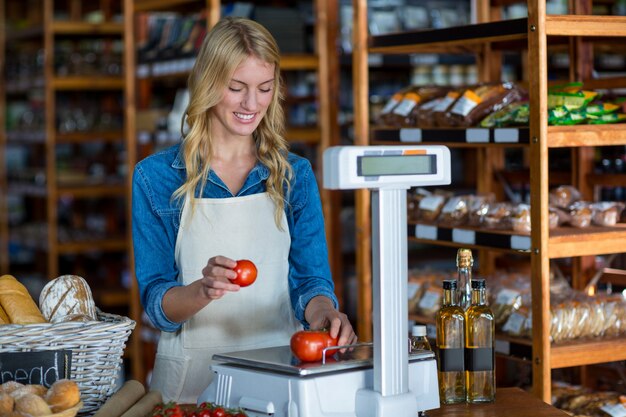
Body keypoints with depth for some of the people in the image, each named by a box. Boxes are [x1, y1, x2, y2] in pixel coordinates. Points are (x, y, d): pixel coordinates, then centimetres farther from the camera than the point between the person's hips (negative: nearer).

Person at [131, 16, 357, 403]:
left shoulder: (296, 176, 9)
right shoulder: (156, 176, 2)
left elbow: (309, 278, 3)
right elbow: (156, 301, -1)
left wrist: (322, 311, -19)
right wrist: (203, 290, -21)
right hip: (192, 377, -2)